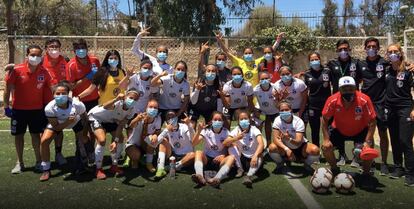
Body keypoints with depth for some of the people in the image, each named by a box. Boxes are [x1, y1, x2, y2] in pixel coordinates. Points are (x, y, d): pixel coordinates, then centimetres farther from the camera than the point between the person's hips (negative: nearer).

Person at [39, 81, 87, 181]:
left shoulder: (77, 104, -37)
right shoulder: (49, 108, -35)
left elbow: (85, 119, -17)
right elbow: (56, 127, -26)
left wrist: (85, 133, -17)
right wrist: (68, 122, -43)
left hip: (76, 121, 0)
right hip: (57, 123, 0)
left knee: (85, 140, -8)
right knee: (44, 141, -16)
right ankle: (46, 170, 2)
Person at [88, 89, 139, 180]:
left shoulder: (131, 111, -18)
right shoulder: (118, 103, -38)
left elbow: (120, 126, -18)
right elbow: (105, 107, -61)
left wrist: (116, 141, -29)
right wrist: (116, 99, -79)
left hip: (109, 120, 7)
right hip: (95, 116, -7)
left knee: (121, 138, -2)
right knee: (102, 140, -24)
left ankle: (114, 166, 16)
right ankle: (98, 169, -6)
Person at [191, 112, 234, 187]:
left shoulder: (226, 132, -4)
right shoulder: (206, 131, -4)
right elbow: (194, 144, -14)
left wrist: (223, 155, -25)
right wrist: (199, 131, -29)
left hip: (219, 161, 0)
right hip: (206, 159, 1)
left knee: (232, 157, -30)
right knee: (198, 152, -29)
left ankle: (217, 179, -51)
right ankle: (200, 177, -51)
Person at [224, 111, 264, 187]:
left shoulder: (254, 129, -14)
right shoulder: (236, 130, -7)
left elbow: (261, 144, -31)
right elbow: (224, 143, -17)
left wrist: (255, 156, -48)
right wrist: (236, 138, -35)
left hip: (253, 158, -2)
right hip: (242, 158, 2)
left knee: (259, 156, -34)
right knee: (232, 145, -19)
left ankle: (249, 176, -50)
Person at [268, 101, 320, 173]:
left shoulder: (299, 121, -22)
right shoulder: (278, 120, -18)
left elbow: (299, 142, -30)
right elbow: (275, 138, -25)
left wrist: (289, 139, -52)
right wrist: (286, 149, -40)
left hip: (299, 146, 0)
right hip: (285, 146, 1)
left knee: (315, 150, -29)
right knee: (272, 148, -31)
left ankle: (307, 163, 5)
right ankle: (280, 163, 3)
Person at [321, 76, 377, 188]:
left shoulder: (364, 100, -29)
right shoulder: (332, 100, -26)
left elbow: (372, 122, -21)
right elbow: (325, 119, -14)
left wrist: (367, 141, -28)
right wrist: (326, 139, -20)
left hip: (360, 131, -1)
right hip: (338, 130, 1)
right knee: (326, 147, -14)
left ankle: (366, 175, 8)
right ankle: (334, 171, 16)